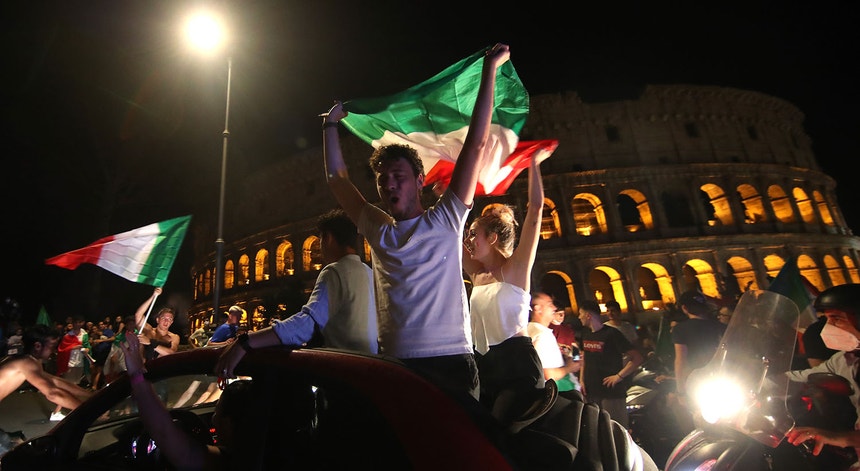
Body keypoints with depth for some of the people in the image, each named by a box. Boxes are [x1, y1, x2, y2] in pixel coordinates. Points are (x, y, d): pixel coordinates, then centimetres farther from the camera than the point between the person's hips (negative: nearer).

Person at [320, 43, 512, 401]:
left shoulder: (445, 220, 4)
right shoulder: (377, 230, 14)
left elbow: (476, 145, 1)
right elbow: (337, 179, 22)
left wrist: (490, 68, 3)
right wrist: (330, 125, 26)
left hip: (450, 362, -3)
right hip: (394, 366, 4)